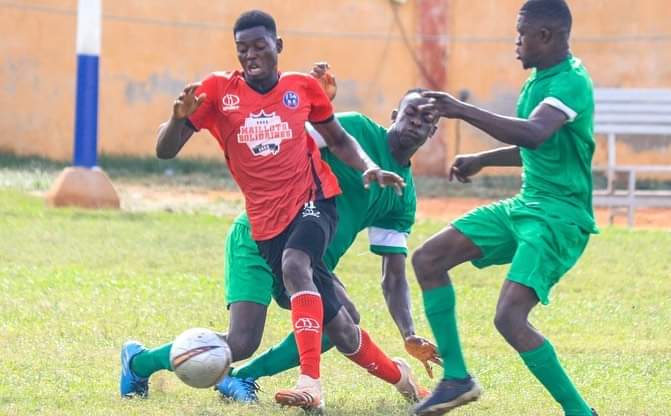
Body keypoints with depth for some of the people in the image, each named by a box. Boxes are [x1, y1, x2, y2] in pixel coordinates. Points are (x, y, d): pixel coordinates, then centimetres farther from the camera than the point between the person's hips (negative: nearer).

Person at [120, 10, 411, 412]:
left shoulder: (303, 87, 2)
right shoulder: (218, 90, -2)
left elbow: (338, 139, 18)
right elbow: (166, 150, -6)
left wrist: (369, 168, 0)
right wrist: (180, 117, -27)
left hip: (313, 198, -1)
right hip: (267, 220, 1)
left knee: (294, 264, -35)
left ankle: (311, 383, -41)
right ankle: (396, 374, 27)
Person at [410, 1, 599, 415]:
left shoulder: (572, 83, -19)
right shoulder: (540, 80, 11)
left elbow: (533, 134, -37)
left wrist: (464, 111, -37)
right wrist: (483, 160, 27)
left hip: (559, 215, -10)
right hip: (525, 205, 10)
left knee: (509, 316, -23)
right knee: (428, 260, 9)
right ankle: (457, 378, 13)